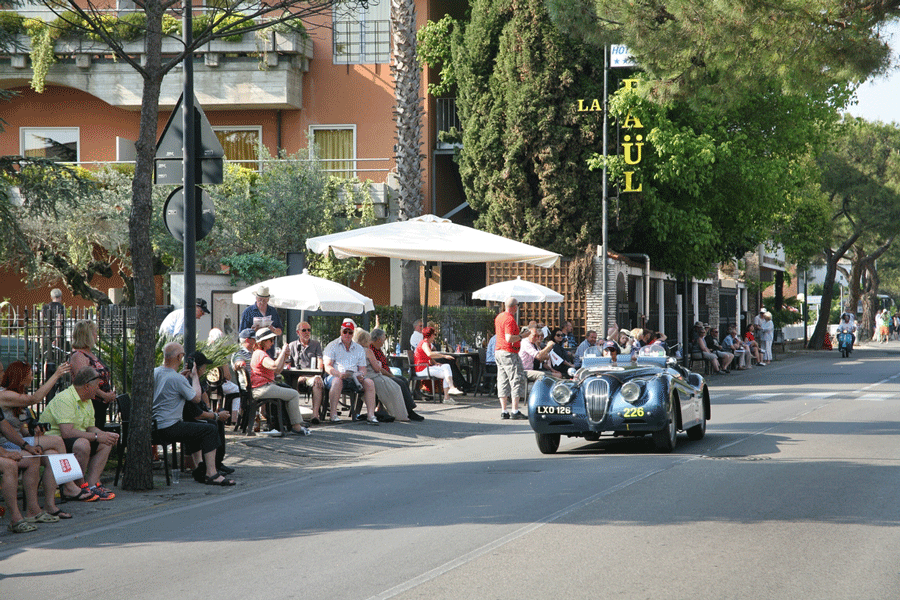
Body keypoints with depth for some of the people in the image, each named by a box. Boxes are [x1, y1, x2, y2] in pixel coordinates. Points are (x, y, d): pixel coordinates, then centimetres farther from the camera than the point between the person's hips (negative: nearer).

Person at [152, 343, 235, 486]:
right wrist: (194, 376, 5)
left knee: (193, 428, 32)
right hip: (169, 429, -10)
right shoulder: (177, 379, -19)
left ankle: (200, 467, 27)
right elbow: (196, 398, -7)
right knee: (210, 430, -7)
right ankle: (211, 473, -10)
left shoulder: (155, 372, 8)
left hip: (155, 428, 10)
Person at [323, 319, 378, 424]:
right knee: (337, 381, -38)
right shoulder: (332, 346, 6)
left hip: (354, 378, 4)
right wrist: (339, 374, -25)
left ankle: (370, 415, -26)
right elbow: (327, 367, -5)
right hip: (335, 375, -4)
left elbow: (362, 368, 14)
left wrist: (360, 375, -12)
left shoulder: (359, 349, 19)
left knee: (369, 383, -23)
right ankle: (333, 415, -36)